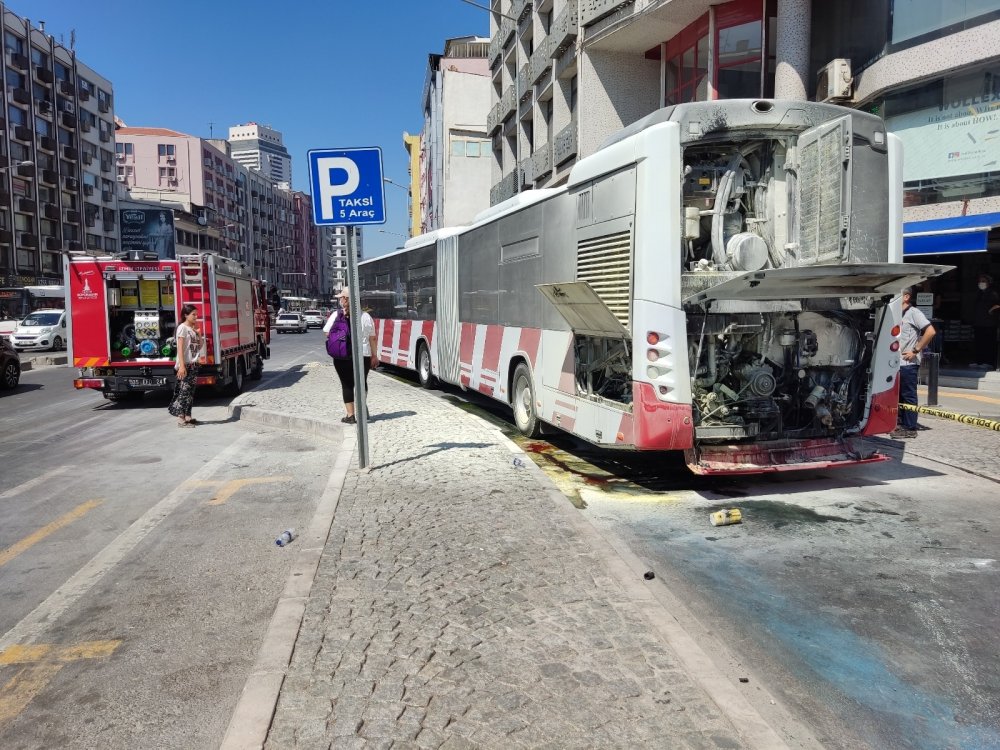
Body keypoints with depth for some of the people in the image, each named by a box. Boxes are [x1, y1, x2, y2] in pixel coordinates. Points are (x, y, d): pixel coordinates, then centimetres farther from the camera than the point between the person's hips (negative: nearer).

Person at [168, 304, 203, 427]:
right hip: (185, 365, -8)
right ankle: (181, 419, -7)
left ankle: (188, 417, 14)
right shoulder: (182, 328, -8)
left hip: (193, 364, 8)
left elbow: (200, 345, 17)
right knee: (183, 391, -8)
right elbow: (180, 348, -15)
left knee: (190, 391, 9)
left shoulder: (193, 328, 15)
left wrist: (198, 332, 5)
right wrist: (181, 366, -22)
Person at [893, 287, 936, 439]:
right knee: (900, 395, 13)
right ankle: (903, 424, 21)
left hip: (908, 363, -9)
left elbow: (931, 331, -19)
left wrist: (916, 350, -17)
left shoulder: (913, 312, -9)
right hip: (898, 362, 9)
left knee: (909, 396, -3)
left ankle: (910, 429, 2)